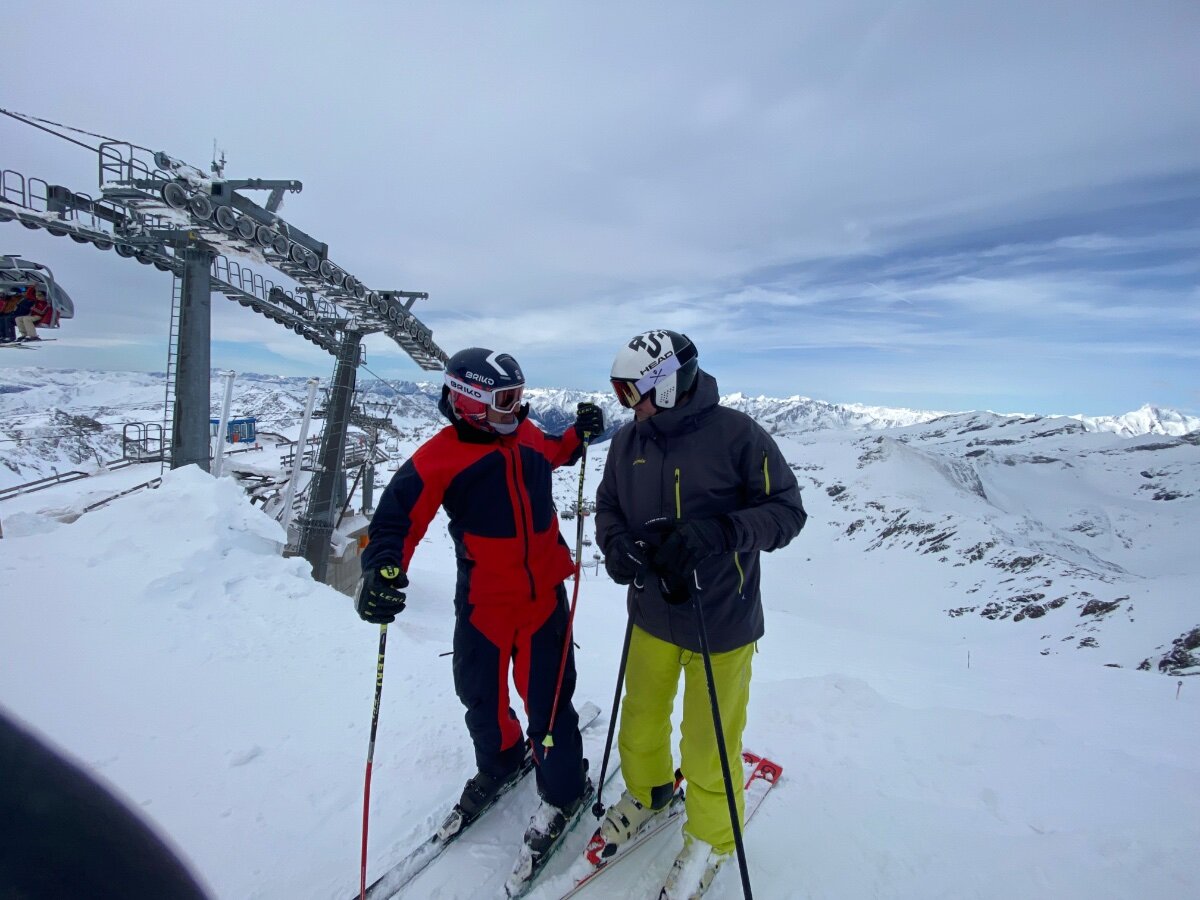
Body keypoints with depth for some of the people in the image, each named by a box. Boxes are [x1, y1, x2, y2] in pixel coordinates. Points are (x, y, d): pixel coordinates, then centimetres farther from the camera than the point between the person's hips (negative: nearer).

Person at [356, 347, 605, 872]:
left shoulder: (525, 433, 1)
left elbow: (549, 455, 25)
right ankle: (498, 763, 50)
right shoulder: (440, 456, -15)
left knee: (548, 698, 6)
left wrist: (579, 434, 10)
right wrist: (383, 571, -33)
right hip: (483, 601, -1)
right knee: (482, 696, 18)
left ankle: (563, 790, 32)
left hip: (543, 593, 2)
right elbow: (398, 517, -17)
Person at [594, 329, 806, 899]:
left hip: (720, 621, -4)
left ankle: (710, 837, 43)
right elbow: (607, 505, 8)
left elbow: (787, 511, -14)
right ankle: (646, 792, 56)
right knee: (641, 720, 24)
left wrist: (713, 535, -30)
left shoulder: (736, 435, -17)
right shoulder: (629, 440, -3)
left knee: (707, 745, 13)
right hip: (651, 613, 5)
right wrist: (615, 543, -14)